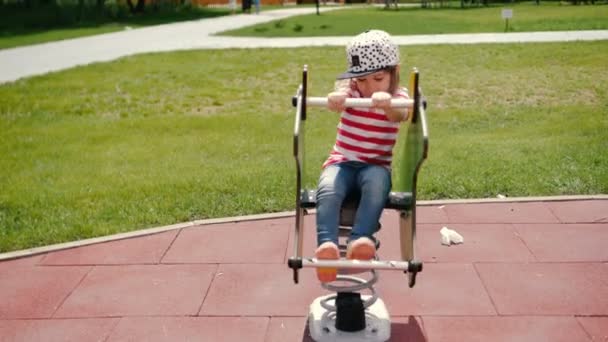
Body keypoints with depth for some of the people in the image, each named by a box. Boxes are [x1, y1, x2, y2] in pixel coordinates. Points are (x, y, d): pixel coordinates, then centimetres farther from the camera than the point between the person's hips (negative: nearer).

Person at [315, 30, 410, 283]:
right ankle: (326, 244, -52)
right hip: (342, 162, 1)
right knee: (328, 190, -33)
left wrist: (387, 103, -52)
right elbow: (340, 97, -24)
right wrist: (336, 98, -51)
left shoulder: (398, 97, 0)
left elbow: (400, 115, -26)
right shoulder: (350, 89, 2)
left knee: (377, 183, -37)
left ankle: (360, 240, -49)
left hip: (375, 165, 0)